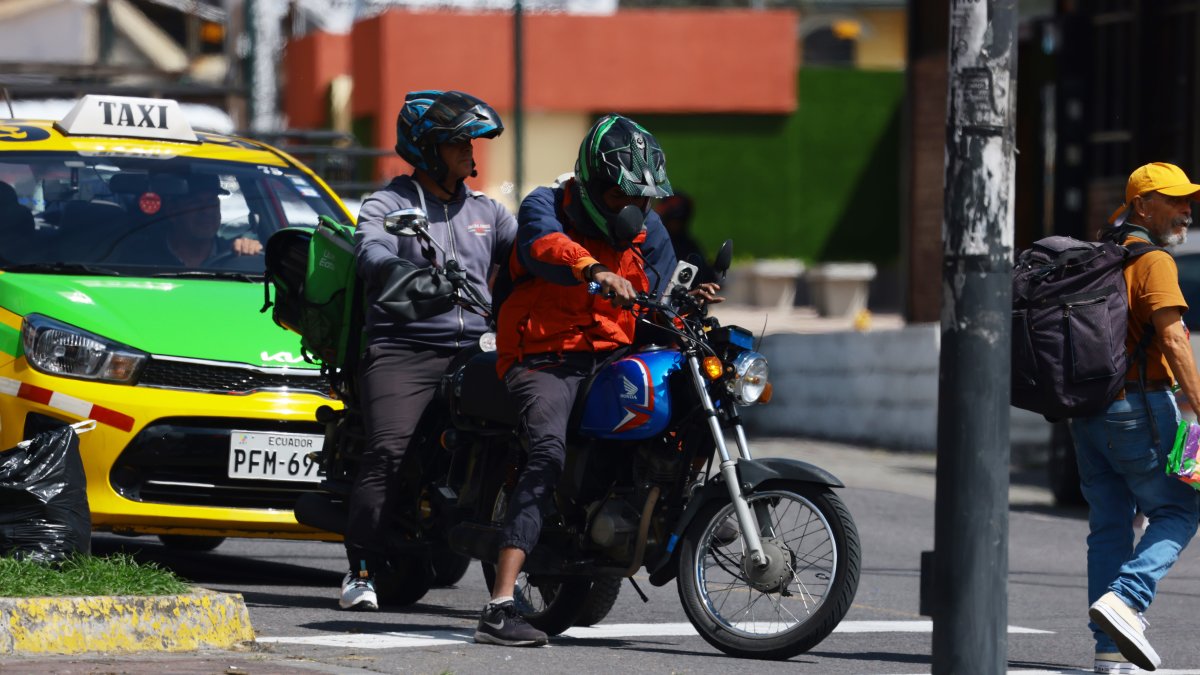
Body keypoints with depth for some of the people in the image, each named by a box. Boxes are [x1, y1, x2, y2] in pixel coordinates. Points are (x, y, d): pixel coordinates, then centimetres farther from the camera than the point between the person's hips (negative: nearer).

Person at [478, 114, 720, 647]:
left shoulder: (647, 231, 16)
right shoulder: (545, 206, -1)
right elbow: (544, 246, -26)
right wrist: (594, 270, -46)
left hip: (614, 359, 7)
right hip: (544, 359, -7)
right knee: (549, 452, -30)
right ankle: (500, 607, -39)